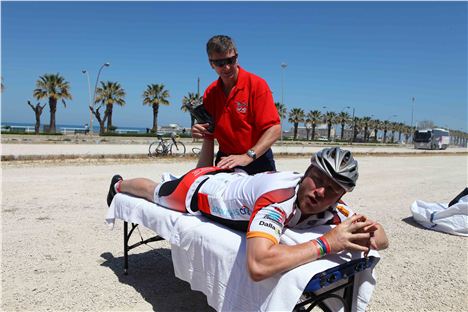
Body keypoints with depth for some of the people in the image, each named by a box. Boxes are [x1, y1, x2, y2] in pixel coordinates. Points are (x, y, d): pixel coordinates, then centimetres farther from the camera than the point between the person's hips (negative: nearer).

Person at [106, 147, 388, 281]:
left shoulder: (329, 207, -23)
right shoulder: (279, 197, -46)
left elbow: (382, 237, -16)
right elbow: (258, 265, -59)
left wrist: (366, 237, -40)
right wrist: (327, 243, -51)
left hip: (232, 178, 4)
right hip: (198, 186, -4)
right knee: (153, 192, 29)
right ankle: (118, 185, 59)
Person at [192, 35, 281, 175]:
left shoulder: (257, 84, -11)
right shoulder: (210, 93, 5)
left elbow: (274, 130, -18)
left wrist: (247, 157, -28)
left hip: (257, 162, -3)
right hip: (225, 162, 4)